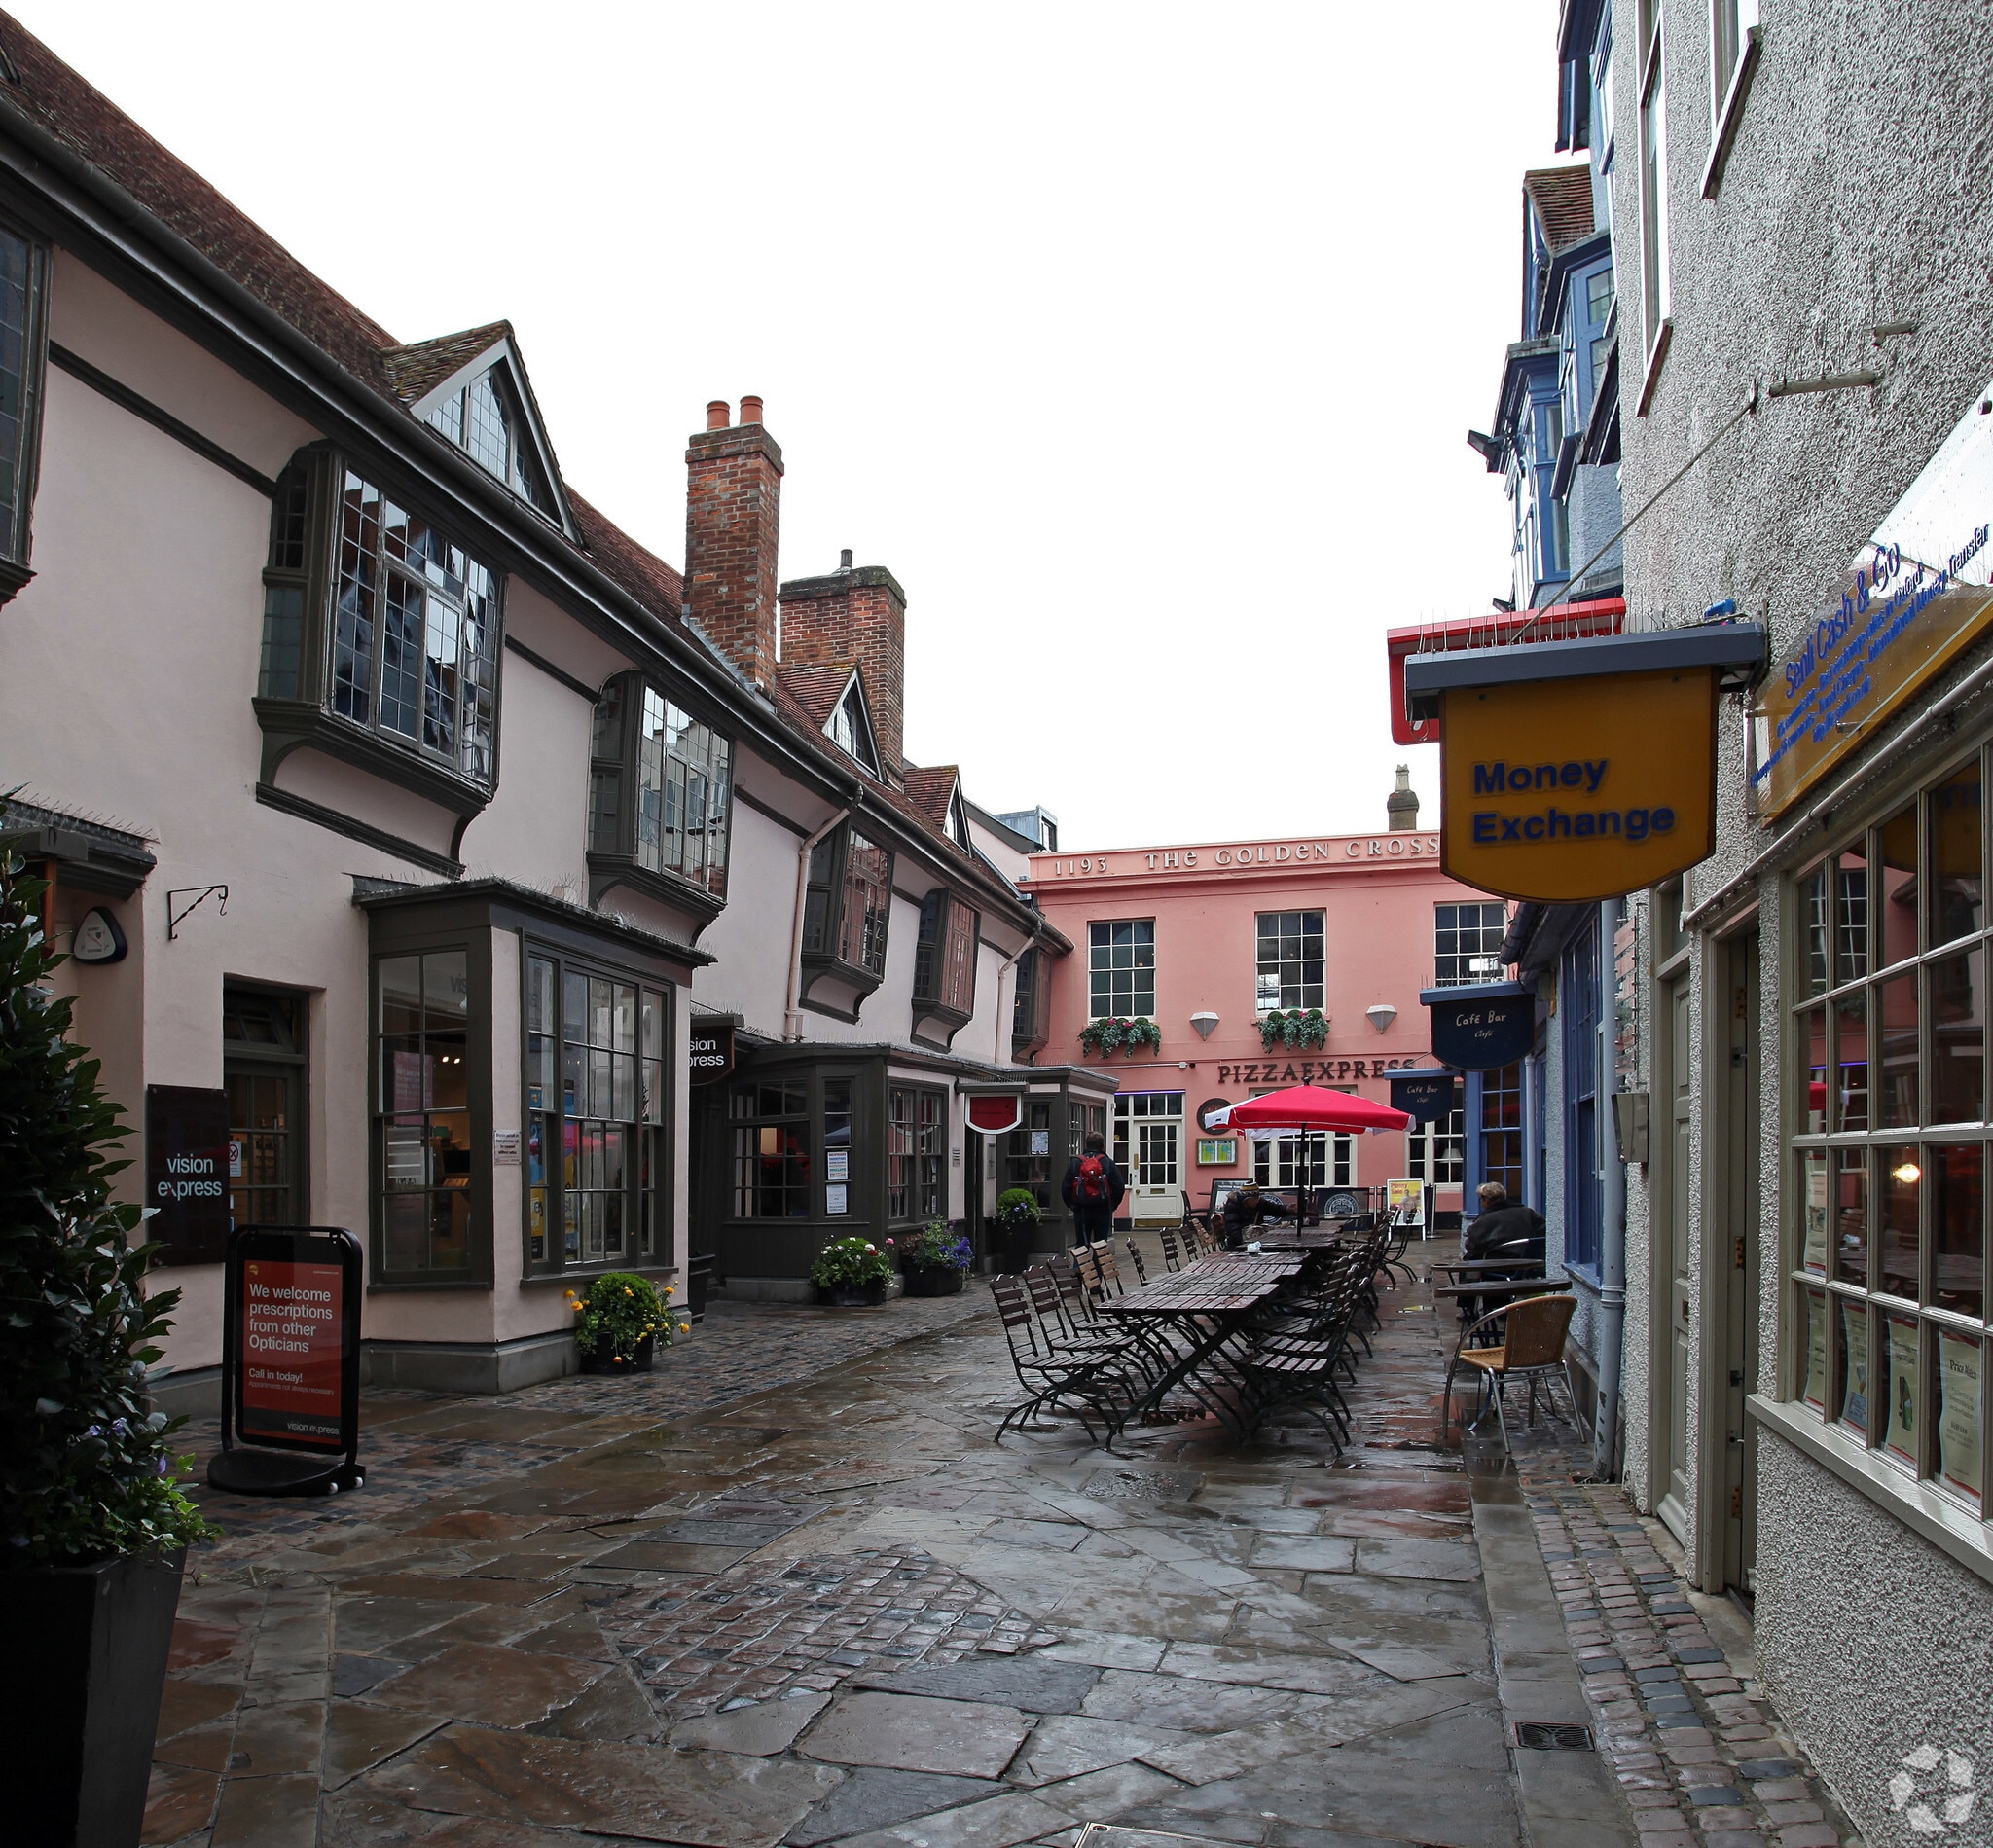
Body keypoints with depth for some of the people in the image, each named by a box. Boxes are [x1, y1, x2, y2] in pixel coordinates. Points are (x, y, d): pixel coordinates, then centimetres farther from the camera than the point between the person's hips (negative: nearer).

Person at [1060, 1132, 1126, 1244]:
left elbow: (1065, 1188, -1)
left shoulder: (1075, 1163, 1)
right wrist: (1112, 1205, 10)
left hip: (1081, 1210, 1)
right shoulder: (1109, 1163, -1)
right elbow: (1119, 1187, -4)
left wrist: (1071, 1205, 12)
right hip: (1103, 1211, 0)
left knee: (1082, 1244, 6)